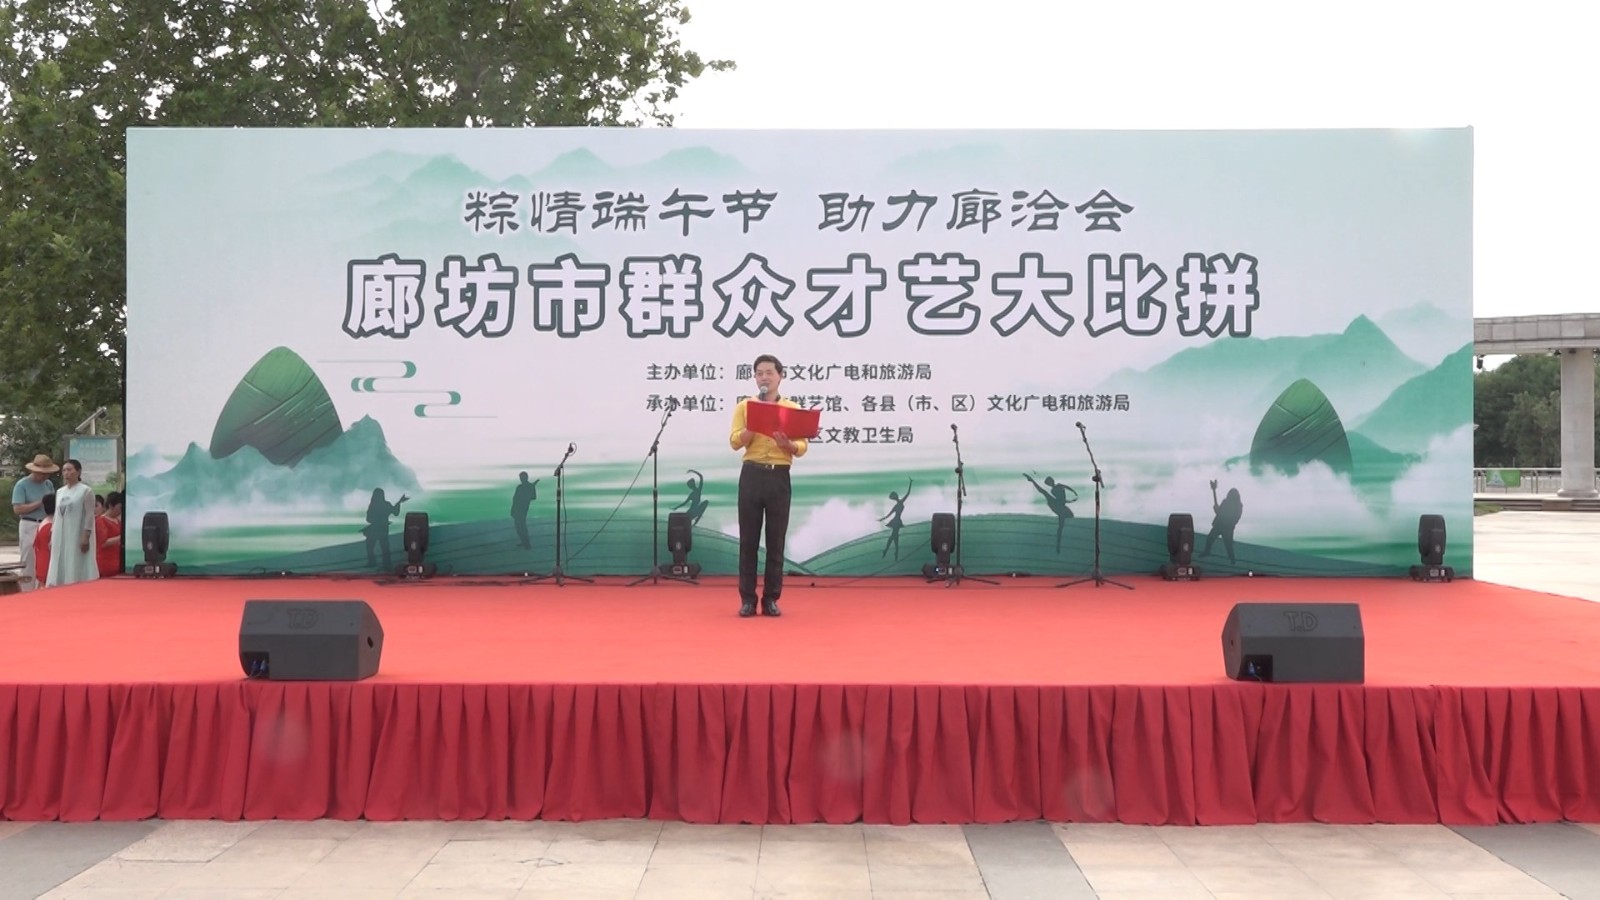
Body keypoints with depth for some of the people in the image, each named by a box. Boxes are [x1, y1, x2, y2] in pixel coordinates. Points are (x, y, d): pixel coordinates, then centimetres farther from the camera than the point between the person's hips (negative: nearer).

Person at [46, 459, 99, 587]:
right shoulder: (60, 492, 14)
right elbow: (57, 516, 17)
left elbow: (89, 516, -9)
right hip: (60, 537, 7)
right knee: (60, 571, 4)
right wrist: (52, 538, 13)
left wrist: (86, 537, -16)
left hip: (77, 537, -7)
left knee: (77, 571, -8)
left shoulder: (85, 491, -4)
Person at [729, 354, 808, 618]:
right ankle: (747, 599, 8)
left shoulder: (792, 408, 6)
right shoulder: (745, 406, 6)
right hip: (752, 475, 0)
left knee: (776, 541, 3)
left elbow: (801, 448, -1)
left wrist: (787, 444, -22)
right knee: (748, 539, 2)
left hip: (779, 477, 0)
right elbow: (734, 442, -5)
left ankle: (771, 599, 10)